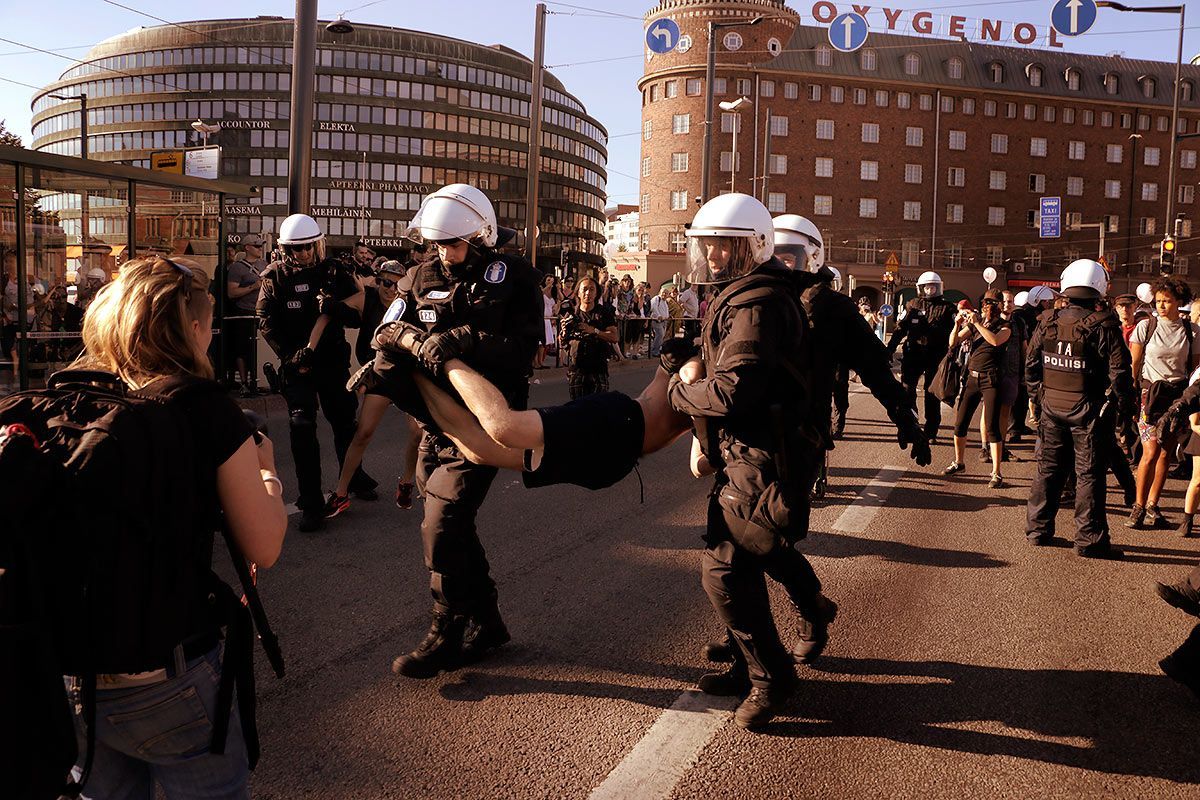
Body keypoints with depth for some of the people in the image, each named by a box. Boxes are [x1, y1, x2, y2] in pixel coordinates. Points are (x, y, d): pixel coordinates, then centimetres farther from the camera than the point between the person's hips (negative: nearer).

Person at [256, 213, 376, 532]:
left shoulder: (334, 272, -1)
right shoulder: (275, 277, -3)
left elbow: (357, 318, -4)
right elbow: (266, 323, -5)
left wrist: (337, 308, -24)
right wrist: (290, 356, -15)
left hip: (333, 361, 2)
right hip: (297, 364, -2)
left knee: (345, 421, 13)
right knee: (302, 427, -10)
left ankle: (353, 478, 38)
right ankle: (311, 503, -4)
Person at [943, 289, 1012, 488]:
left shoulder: (1005, 326, 0)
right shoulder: (974, 322, 12)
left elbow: (995, 340, -23)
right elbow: (953, 342, 5)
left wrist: (977, 323, -20)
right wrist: (958, 324, -11)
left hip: (991, 380, -5)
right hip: (972, 378, 5)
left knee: (992, 427, -9)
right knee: (960, 423, 8)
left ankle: (996, 473, -5)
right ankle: (959, 462, 27)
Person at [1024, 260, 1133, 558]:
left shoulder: (1048, 322, 0)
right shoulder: (1104, 325, -13)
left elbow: (1031, 365, 6)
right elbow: (1119, 373, -12)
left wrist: (1038, 398, 16)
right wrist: (1124, 403, 2)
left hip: (1052, 407, 4)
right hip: (1089, 410, -4)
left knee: (1048, 469, 14)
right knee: (1089, 475, 3)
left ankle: (1038, 529, 21)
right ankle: (1089, 539, 7)